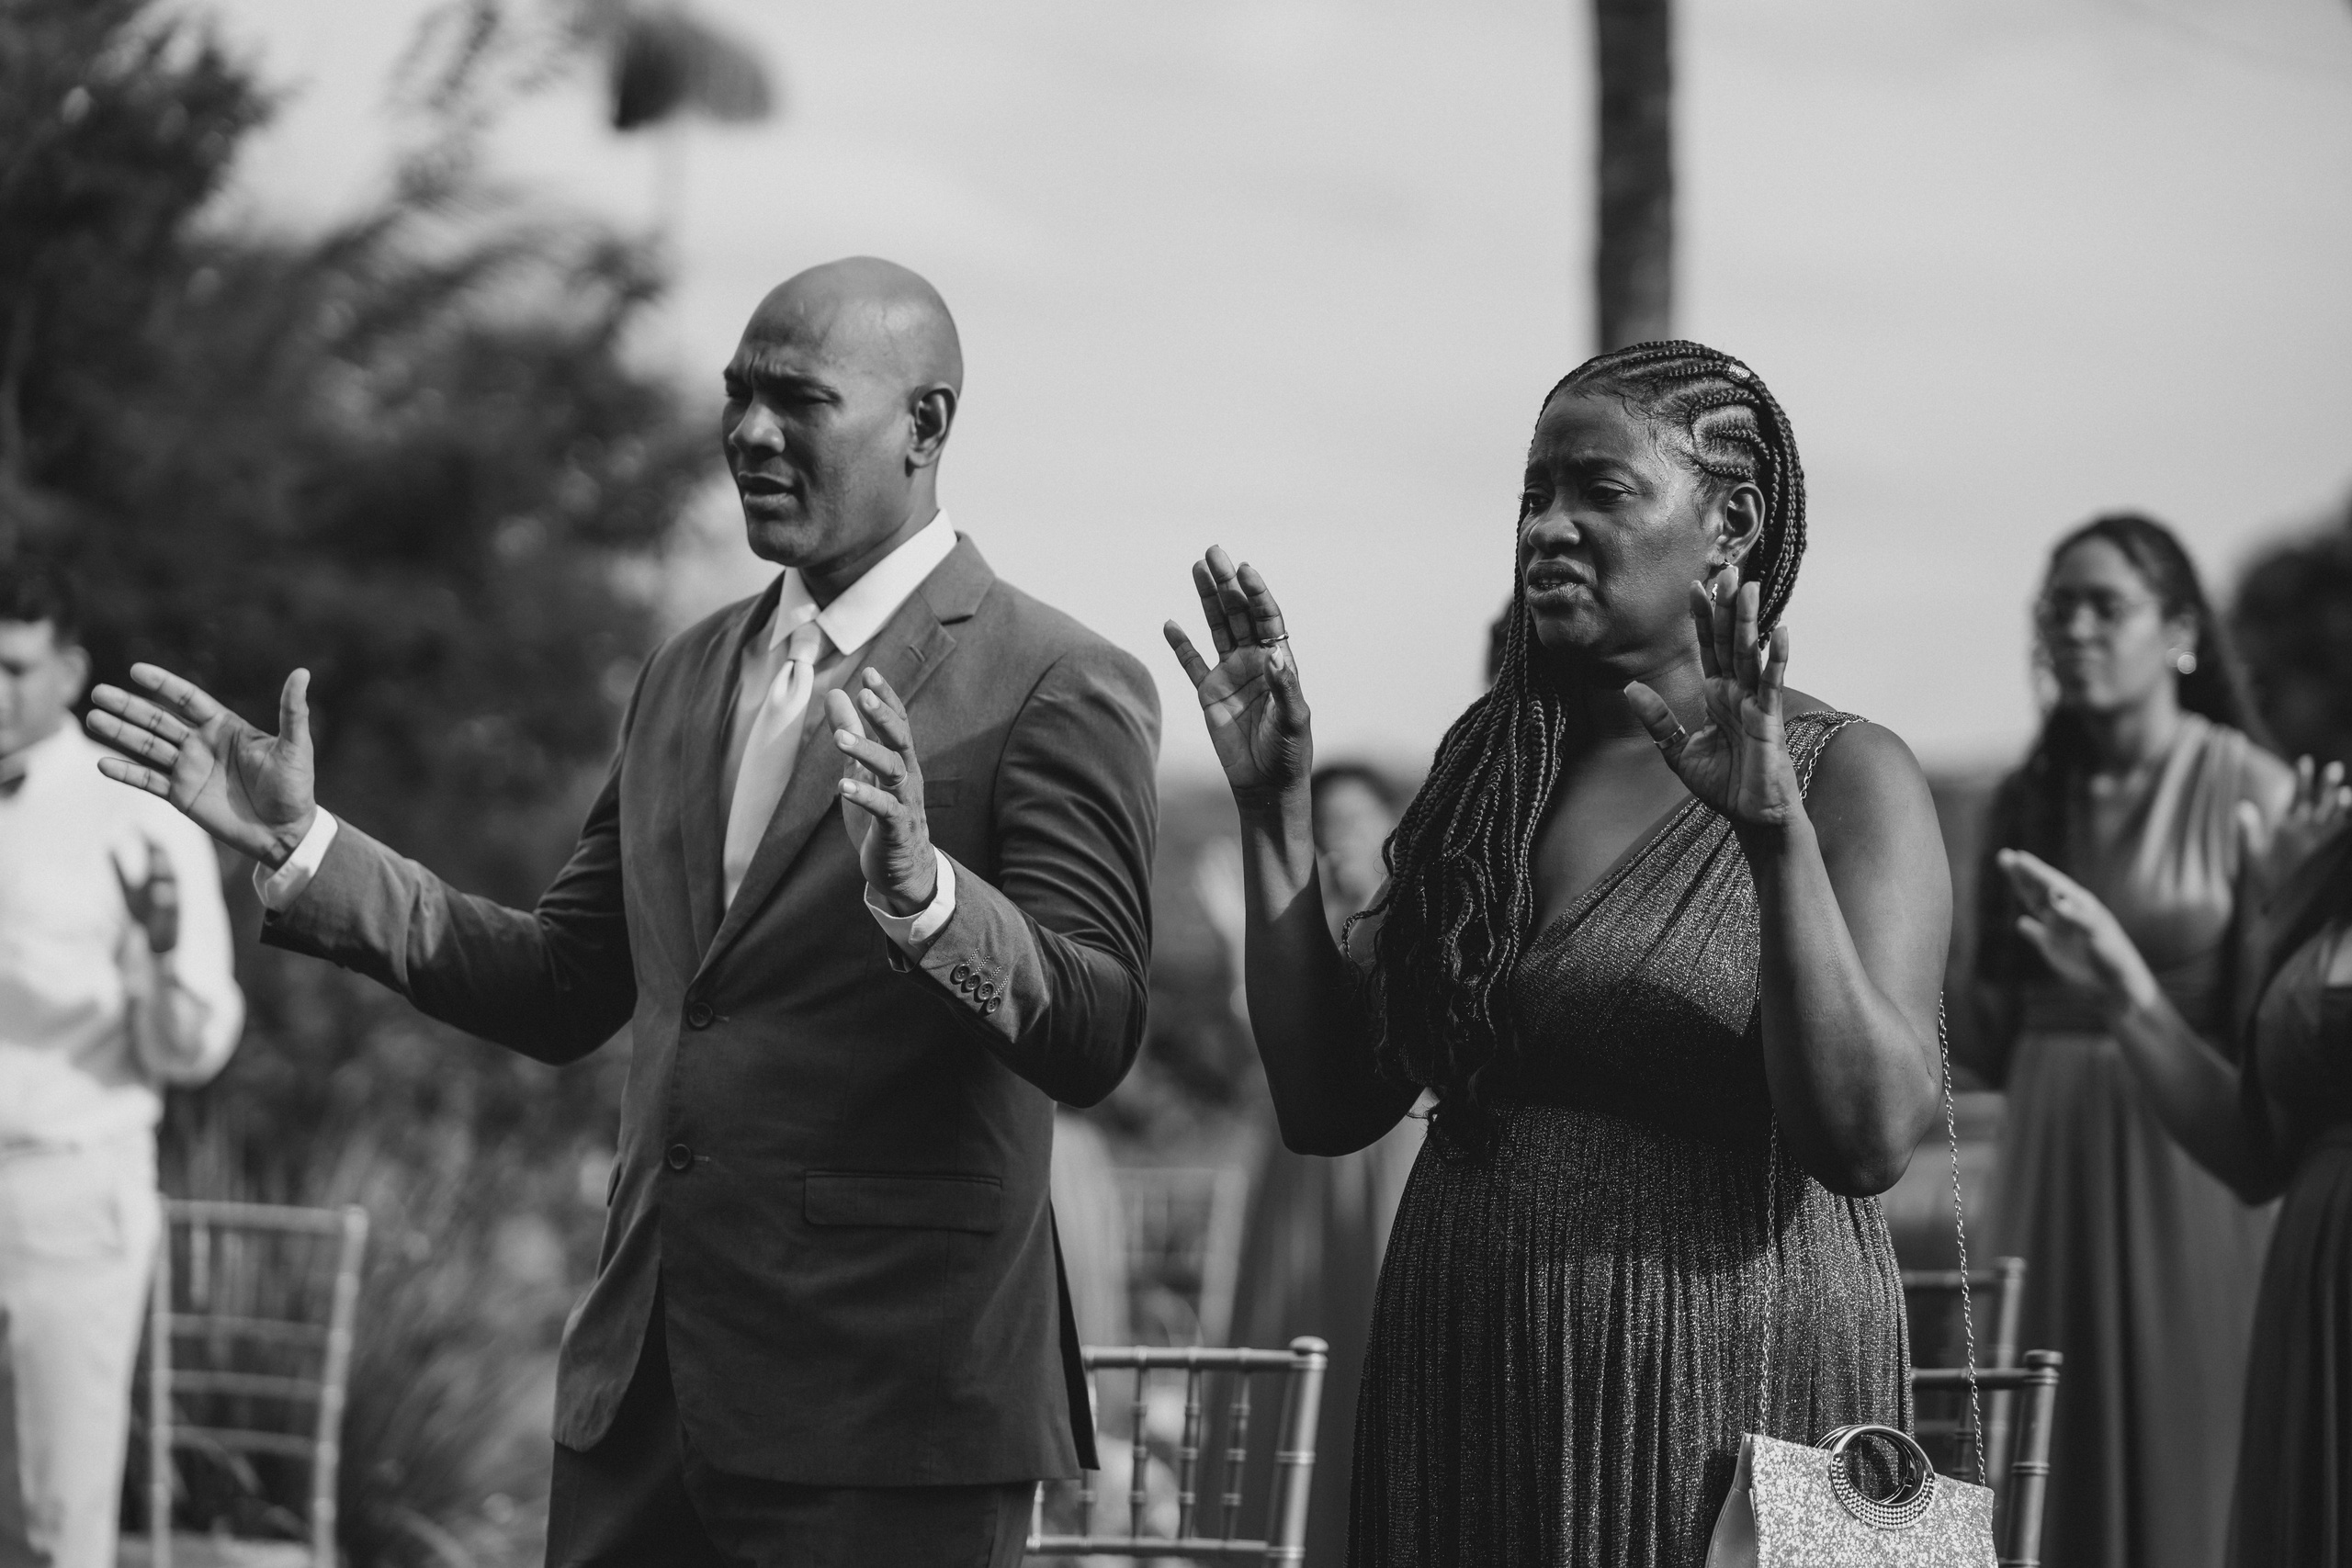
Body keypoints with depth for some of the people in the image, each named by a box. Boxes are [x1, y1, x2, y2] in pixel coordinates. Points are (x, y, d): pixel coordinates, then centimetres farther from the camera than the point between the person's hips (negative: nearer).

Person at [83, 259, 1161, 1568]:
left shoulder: (1059, 687, -7)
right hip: (643, 1392, 7)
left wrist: (921, 892, -34)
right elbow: (565, 990, 18)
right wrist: (303, 846, 12)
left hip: (888, 1411, -6)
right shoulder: (689, 675, 16)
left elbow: (1095, 1042, -16)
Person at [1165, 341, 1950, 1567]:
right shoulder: (1490, 767, 8)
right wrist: (1275, 810, -1)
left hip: (1721, 1395, -5)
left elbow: (1871, 1140, -18)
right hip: (1460, 1407, 5)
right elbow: (1327, 1107, 6)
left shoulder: (1848, 777, -6)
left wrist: (1780, 838, -26)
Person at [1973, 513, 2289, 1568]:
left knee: (2193, 1456, -2)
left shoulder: (2248, 789, -6)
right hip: (2051, 1158, 5)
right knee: (2061, 1460, 5)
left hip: (2194, 1158, -5)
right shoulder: (2028, 800, 9)